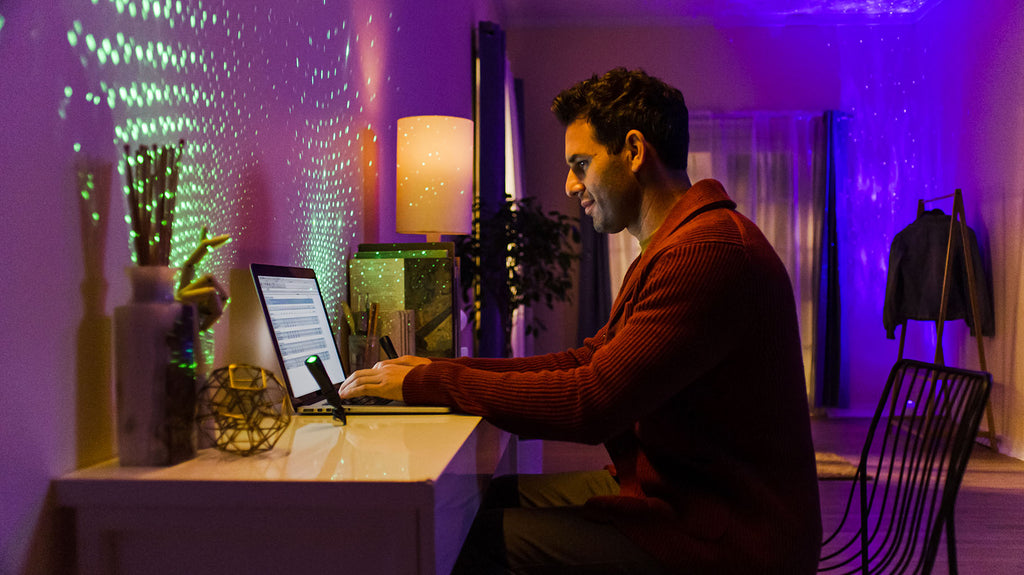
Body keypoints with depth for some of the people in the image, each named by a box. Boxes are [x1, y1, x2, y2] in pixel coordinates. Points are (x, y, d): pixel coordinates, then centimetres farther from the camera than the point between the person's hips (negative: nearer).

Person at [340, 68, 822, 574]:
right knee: (496, 497, 8)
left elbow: (591, 403, -26)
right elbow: (588, 361, 13)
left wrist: (425, 384, -16)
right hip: (670, 488, 10)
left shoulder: (709, 253, -22)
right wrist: (438, 370, 4)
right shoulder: (670, 249, 15)